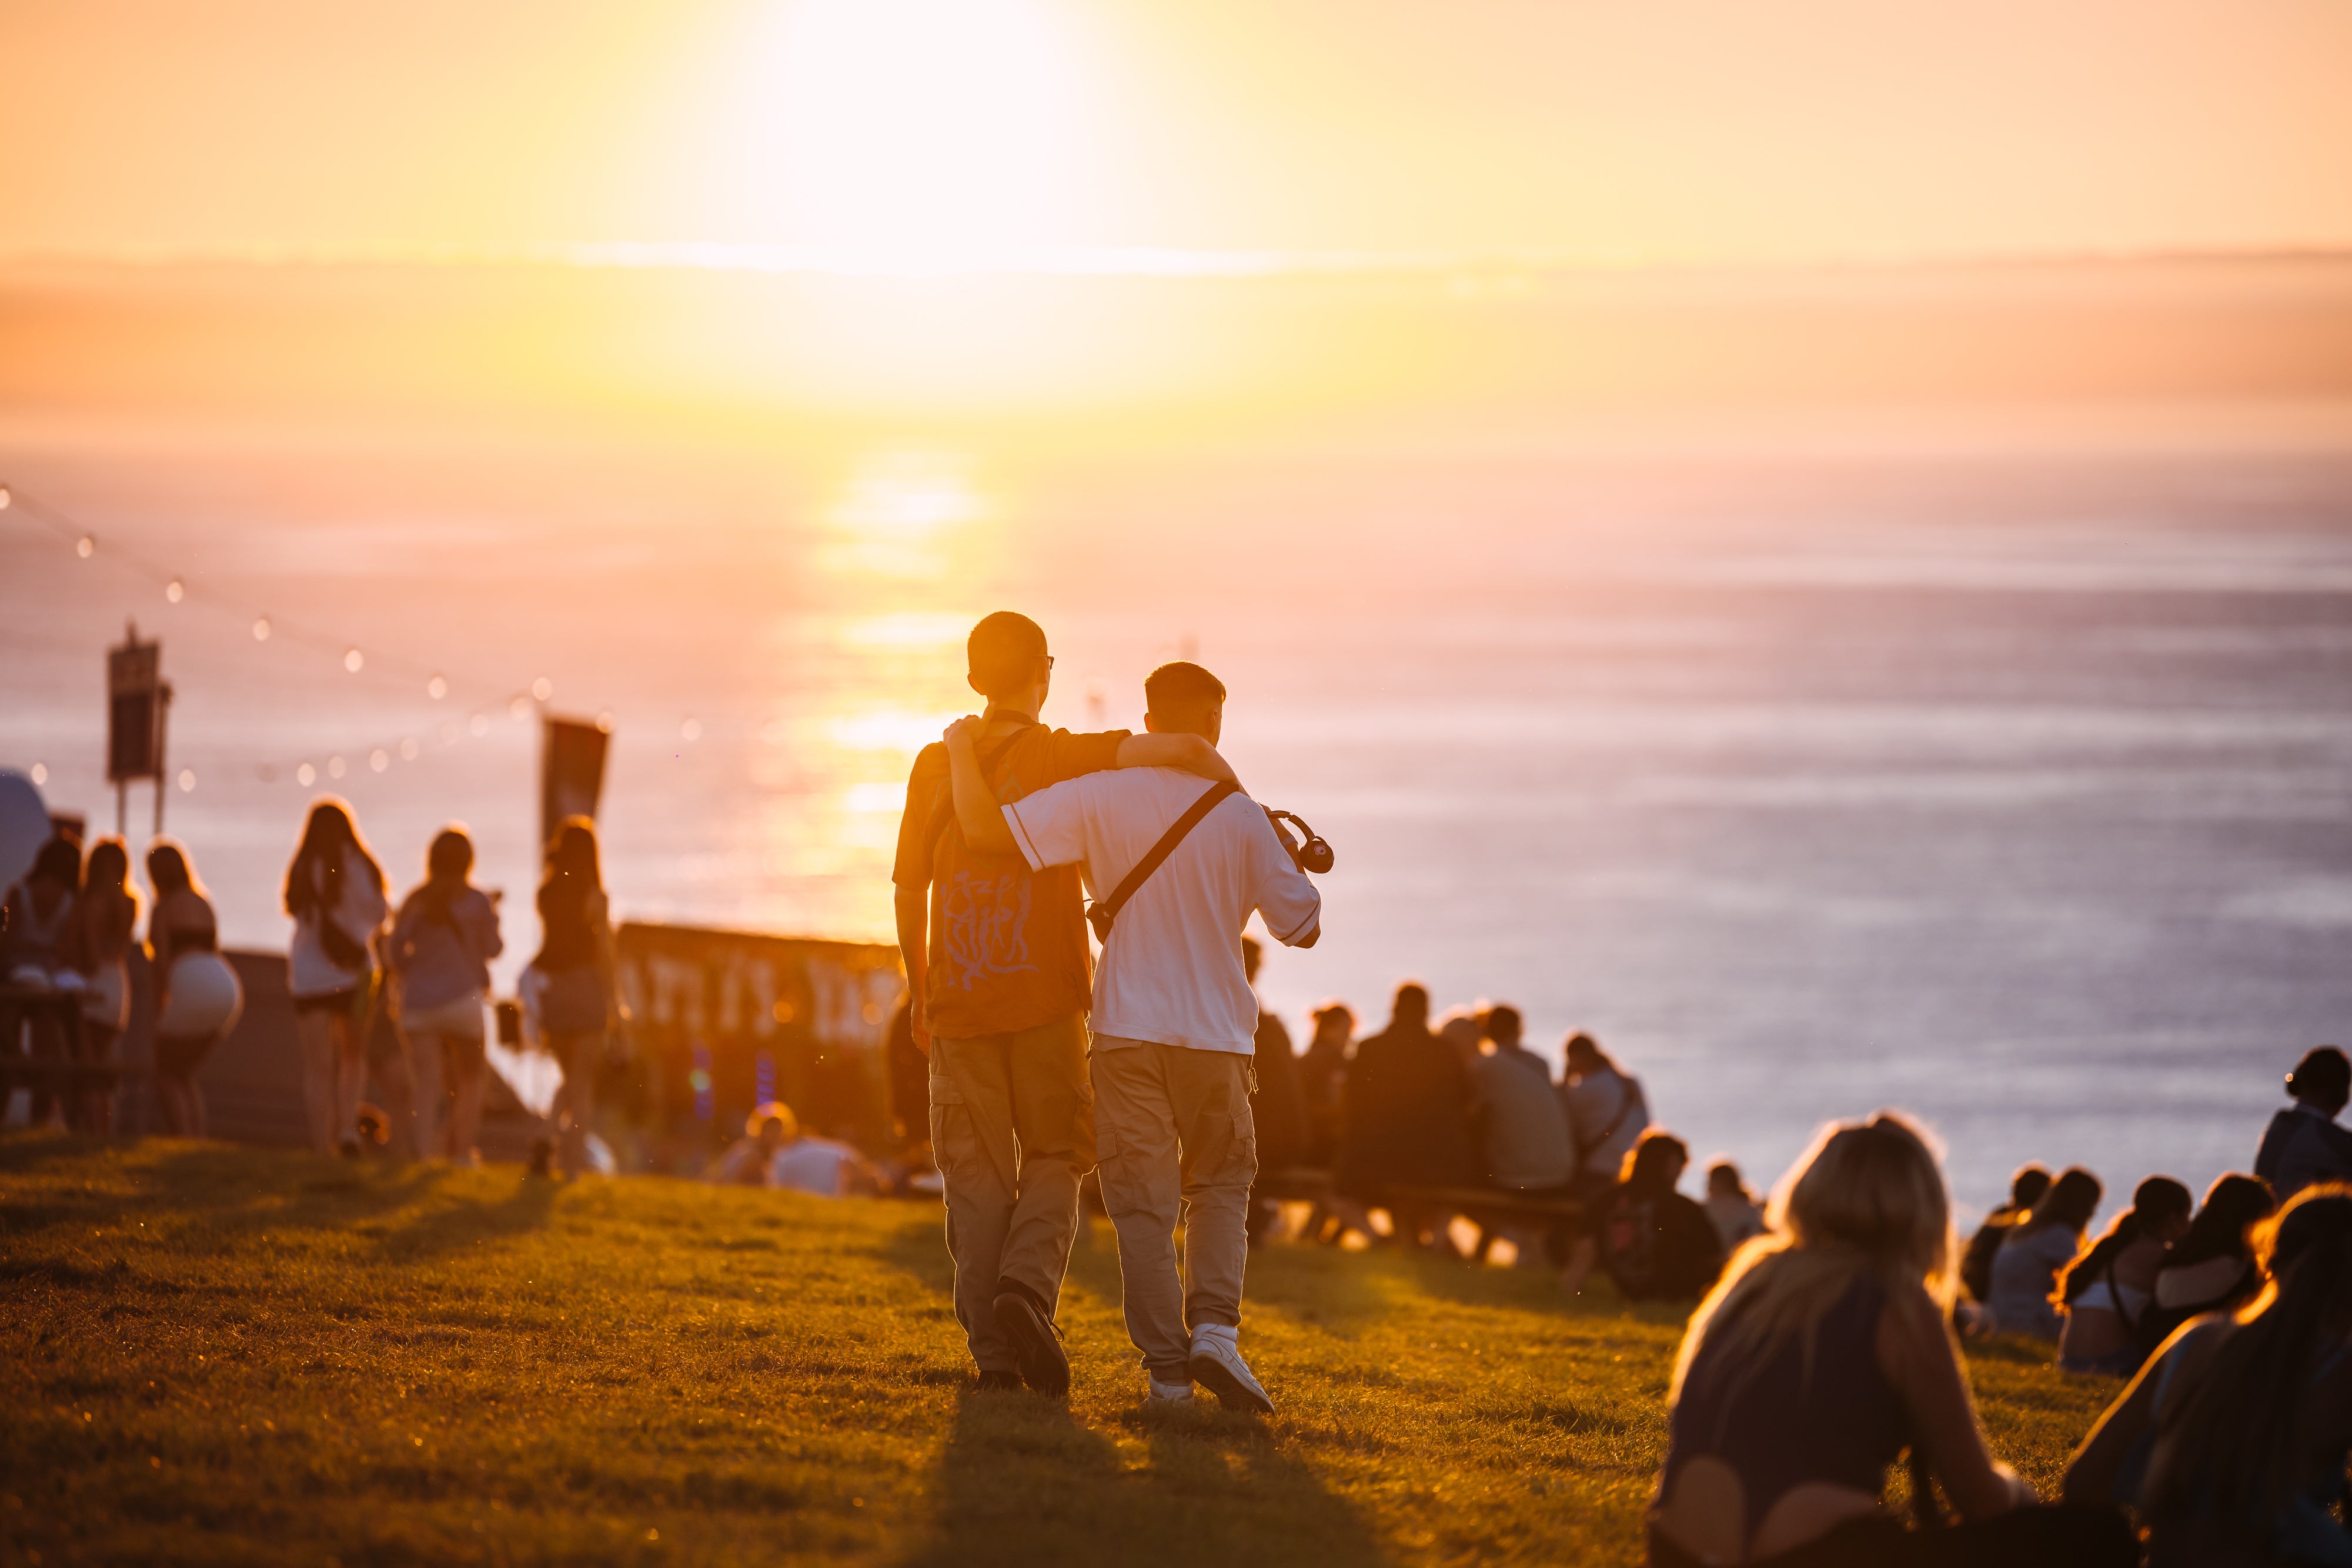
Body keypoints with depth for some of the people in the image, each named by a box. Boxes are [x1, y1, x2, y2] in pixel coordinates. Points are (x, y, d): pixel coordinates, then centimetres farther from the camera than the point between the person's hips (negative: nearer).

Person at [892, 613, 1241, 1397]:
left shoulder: (936, 766, 6)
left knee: (978, 1176, 7)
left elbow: (909, 892, 7)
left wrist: (920, 997, 19)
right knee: (1054, 1158, 11)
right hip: (1046, 1000, -2)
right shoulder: (1064, 757, -4)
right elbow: (1188, 750, -19)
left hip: (960, 1007, 2)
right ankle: (1027, 1286, -16)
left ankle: (994, 1350, -1)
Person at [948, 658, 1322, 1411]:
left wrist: (964, 753, 3)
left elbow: (985, 828, -14)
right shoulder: (1239, 817, -3)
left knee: (1143, 1203, 5)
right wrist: (1289, 857, 21)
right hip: (1215, 1034, 1)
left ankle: (1167, 1369, 0)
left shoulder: (1101, 798, -6)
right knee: (1219, 1187, 17)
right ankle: (1214, 1328, -4)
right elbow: (1302, 924, 2)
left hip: (1128, 1030, 0)